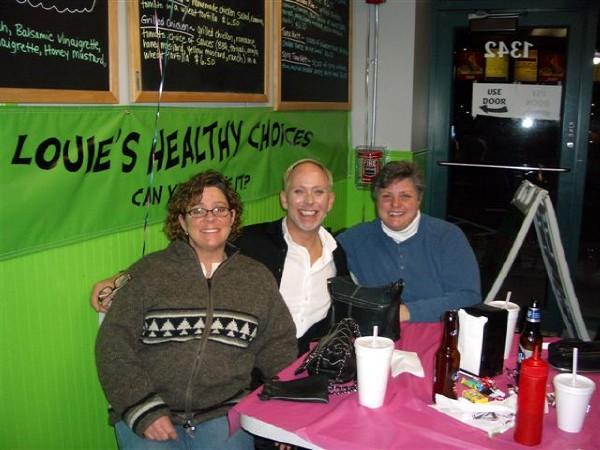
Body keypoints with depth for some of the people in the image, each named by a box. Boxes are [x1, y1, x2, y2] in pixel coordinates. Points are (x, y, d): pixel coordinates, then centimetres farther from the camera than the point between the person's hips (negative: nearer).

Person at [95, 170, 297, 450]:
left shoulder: (257, 277, 10)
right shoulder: (148, 271, 2)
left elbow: (278, 345, 10)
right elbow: (114, 343, -2)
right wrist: (144, 409, -12)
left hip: (223, 415, 2)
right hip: (149, 415, -1)